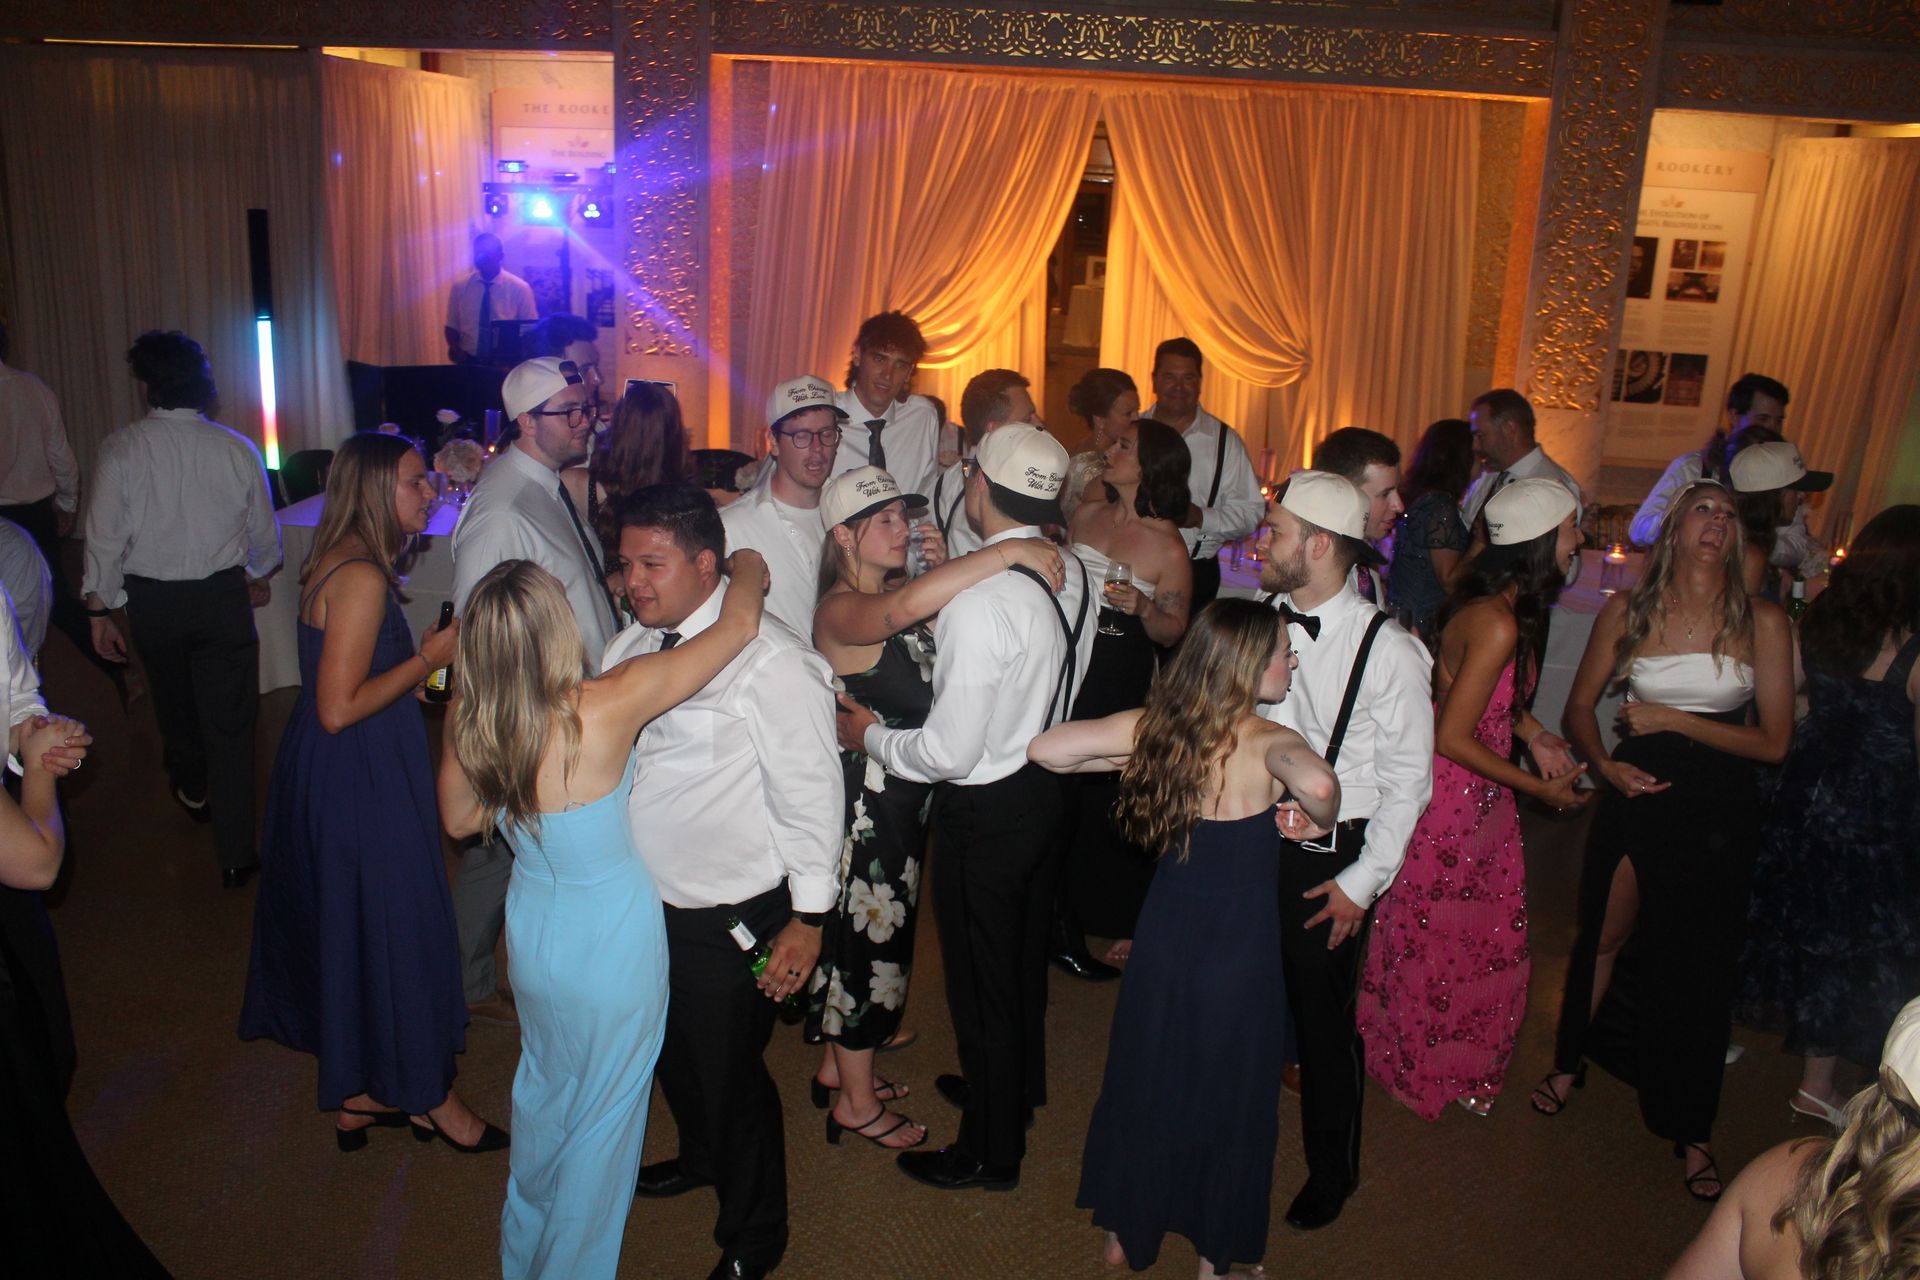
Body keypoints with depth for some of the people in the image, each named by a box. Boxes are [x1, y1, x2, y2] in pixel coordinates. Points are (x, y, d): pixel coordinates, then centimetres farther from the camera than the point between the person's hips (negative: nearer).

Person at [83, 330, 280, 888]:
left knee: (174, 698, 26)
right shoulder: (237, 449, -9)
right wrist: (258, 577, 22)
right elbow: (264, 533, 2)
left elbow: (106, 536, -10)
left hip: (152, 599, 1)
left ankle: (192, 790, 52)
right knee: (229, 722, 2)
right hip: (223, 596, -1)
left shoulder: (121, 449, -12)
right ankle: (235, 855, 2)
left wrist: (100, 610, 1)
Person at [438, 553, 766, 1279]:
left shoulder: (470, 722, -17)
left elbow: (459, 820, 3)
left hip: (532, 932, 6)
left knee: (544, 1087, 30)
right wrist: (748, 566, -2)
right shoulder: (608, 706, -31)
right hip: (612, 942, -6)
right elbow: (741, 624, -22)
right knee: (604, 1111, 18)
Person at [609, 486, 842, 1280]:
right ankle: (701, 1157, 58)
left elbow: (811, 792, -20)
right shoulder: (632, 645, 1)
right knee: (674, 1054, 28)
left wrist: (808, 917, -16)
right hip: (648, 902, 8)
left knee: (729, 1074, 9)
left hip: (731, 918, -7)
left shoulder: (771, 661, -23)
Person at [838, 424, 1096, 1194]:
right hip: (1046, 782, 8)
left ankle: (991, 1151, 30)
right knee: (1023, 957, 27)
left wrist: (872, 737, -9)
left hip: (985, 808, -8)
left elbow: (950, 752, -27)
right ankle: (1018, 1086, 51)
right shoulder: (1073, 574, -4)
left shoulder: (978, 601, -30)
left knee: (981, 979, 11)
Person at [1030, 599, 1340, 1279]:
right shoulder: (1269, 742, -21)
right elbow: (1317, 783, -43)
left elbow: (1045, 748, -11)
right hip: (1239, 953, -4)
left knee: (1144, 1080, 23)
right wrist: (1320, 819, -20)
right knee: (1229, 1098, 17)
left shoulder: (1152, 724, -8)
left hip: (1164, 937, 4)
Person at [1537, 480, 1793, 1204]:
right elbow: (1579, 706, 4)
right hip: (1636, 795, 1)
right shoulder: (1627, 612, -3)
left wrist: (1676, 720, -14)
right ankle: (1569, 1063, 40)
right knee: (1601, 936, 13)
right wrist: (1603, 763, -13)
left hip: (1719, 815, -1)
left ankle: (1690, 1131, 26)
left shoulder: (1762, 621, -7)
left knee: (1700, 968, 8)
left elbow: (1774, 741, -8)